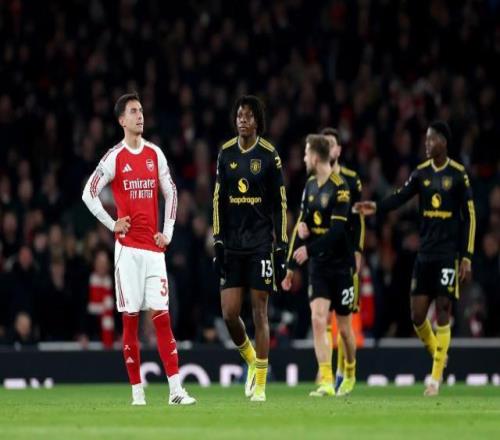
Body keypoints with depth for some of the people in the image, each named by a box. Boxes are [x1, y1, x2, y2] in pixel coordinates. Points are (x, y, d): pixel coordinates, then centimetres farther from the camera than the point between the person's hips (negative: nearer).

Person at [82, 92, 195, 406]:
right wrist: (112, 224, -3)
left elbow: (170, 193, 18)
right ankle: (137, 389, 3)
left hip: (154, 248, 3)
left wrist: (168, 231, 9)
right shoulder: (114, 158, -2)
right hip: (128, 247, -3)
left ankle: (176, 389, -9)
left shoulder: (155, 154, 9)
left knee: (162, 315, -3)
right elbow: (89, 194, 1)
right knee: (130, 317, -1)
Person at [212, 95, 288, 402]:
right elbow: (219, 201, 10)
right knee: (229, 313, -2)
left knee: (260, 313, -3)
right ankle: (251, 360, 25)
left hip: (261, 243, -3)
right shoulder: (226, 154, 7)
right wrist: (218, 242, 3)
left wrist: (281, 250, -5)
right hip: (232, 244, 3)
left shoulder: (269, 156, -4)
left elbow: (280, 205, -2)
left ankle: (260, 384, 3)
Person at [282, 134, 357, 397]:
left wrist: (309, 249, -25)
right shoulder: (310, 185, 8)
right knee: (318, 319, -11)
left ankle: (350, 374, 31)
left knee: (344, 328, 5)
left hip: (341, 266, -5)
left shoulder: (340, 188, -15)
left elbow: (337, 230, -22)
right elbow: (301, 225, 15)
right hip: (318, 266, 5)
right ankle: (326, 382, -14)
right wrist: (291, 267, 13)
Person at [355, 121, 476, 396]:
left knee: (442, 315, -6)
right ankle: (438, 355, 27)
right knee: (417, 315, 2)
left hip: (449, 254, -4)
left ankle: (436, 378, 0)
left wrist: (467, 257, -7)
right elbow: (400, 198, -4)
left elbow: (469, 218, -2)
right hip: (425, 254, 4)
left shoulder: (458, 175, -4)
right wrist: (376, 208, -24)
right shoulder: (421, 173, 8)